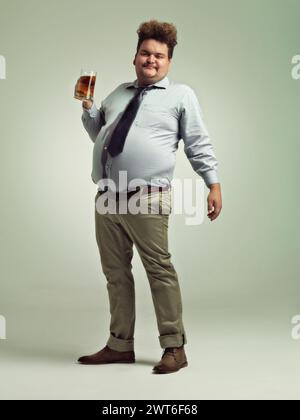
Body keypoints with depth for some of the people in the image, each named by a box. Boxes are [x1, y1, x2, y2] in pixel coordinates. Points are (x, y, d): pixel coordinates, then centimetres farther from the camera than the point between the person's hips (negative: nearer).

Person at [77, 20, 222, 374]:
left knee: (160, 271, -7)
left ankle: (174, 347, 4)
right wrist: (87, 107, 13)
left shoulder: (180, 95, 6)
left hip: (146, 200, -6)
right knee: (115, 273, 10)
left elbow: (199, 144, 2)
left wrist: (214, 183, -6)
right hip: (107, 197, 6)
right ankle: (120, 345, 21)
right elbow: (98, 135, 30)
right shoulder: (118, 94, 22)